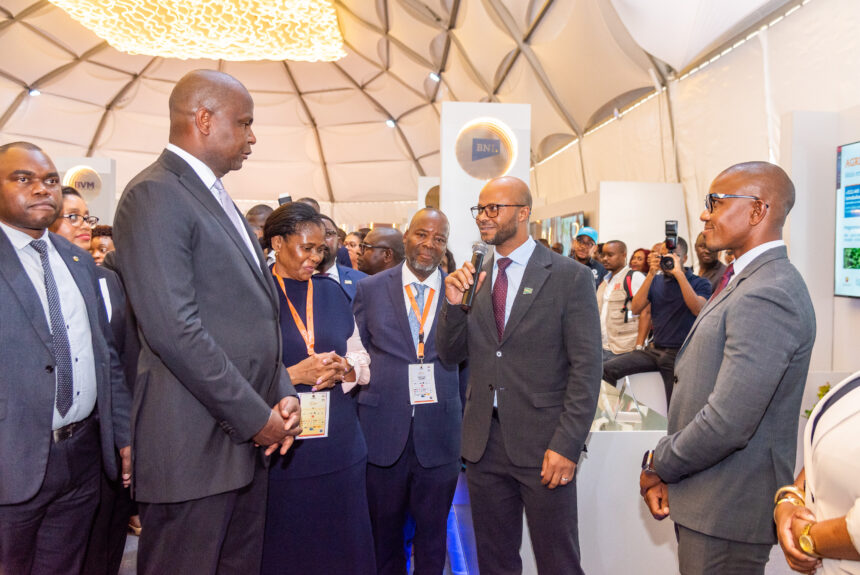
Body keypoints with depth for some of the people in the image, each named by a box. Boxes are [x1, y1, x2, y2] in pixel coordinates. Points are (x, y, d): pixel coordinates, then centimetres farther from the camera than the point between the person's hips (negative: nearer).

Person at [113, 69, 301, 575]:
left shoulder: (219, 199, 17)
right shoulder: (154, 196, -12)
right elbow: (174, 329, -21)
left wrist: (283, 394, 5)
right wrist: (256, 417, -15)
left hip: (248, 436, 9)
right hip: (195, 443, -9)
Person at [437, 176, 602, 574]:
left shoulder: (570, 277, -7)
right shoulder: (473, 278, 7)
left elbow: (586, 368, -9)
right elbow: (450, 355, 8)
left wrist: (566, 445, -15)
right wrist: (453, 304, -10)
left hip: (542, 445, -4)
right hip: (484, 443, 5)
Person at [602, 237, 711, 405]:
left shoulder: (699, 283, 0)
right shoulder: (656, 281, 12)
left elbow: (699, 310, -22)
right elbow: (635, 309, -1)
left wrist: (679, 273, -22)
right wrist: (651, 274, -9)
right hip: (655, 349, 4)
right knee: (607, 370, -13)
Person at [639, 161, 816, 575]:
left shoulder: (767, 297, -23)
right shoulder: (743, 281, 10)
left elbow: (728, 424, -28)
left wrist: (658, 466, -11)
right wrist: (664, 466, 4)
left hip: (727, 510, -9)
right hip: (708, 498, 9)